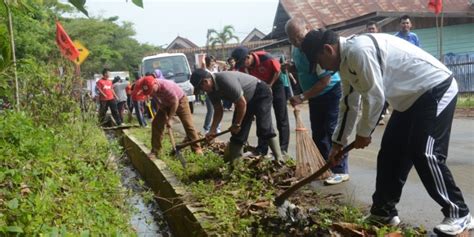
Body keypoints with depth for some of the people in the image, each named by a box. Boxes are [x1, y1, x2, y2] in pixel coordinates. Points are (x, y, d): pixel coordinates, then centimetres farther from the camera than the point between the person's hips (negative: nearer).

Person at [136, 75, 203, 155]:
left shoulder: (166, 86, -39)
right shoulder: (151, 89, -19)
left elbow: (175, 102, -31)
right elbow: (159, 103, -4)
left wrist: (169, 119, -27)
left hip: (180, 100, -6)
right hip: (166, 104, 6)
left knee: (188, 124, -13)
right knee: (156, 124, -4)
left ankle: (197, 148, -8)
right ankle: (155, 151, 2)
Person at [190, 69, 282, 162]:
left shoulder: (225, 80, -34)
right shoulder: (211, 91, -6)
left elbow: (242, 103, -30)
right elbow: (218, 110, 6)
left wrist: (237, 124, -18)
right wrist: (212, 130, -3)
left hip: (261, 93, -9)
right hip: (246, 100, 9)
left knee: (264, 128, -20)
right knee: (238, 132, 5)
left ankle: (279, 160, -16)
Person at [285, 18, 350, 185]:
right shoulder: (296, 49, 0)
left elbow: (325, 81, -30)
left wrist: (302, 97, -29)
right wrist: (290, 67, 1)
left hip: (332, 91, -9)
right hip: (315, 95, 9)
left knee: (333, 131, -11)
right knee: (318, 133, 11)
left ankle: (341, 171, -4)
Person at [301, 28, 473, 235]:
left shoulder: (358, 50, -26)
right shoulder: (345, 62, 6)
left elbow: (375, 97, -24)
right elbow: (348, 104, 13)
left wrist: (363, 132, -10)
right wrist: (338, 142, 15)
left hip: (436, 88, -10)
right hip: (411, 96, 10)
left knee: (424, 154, -14)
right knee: (390, 154, 8)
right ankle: (383, 211, 18)